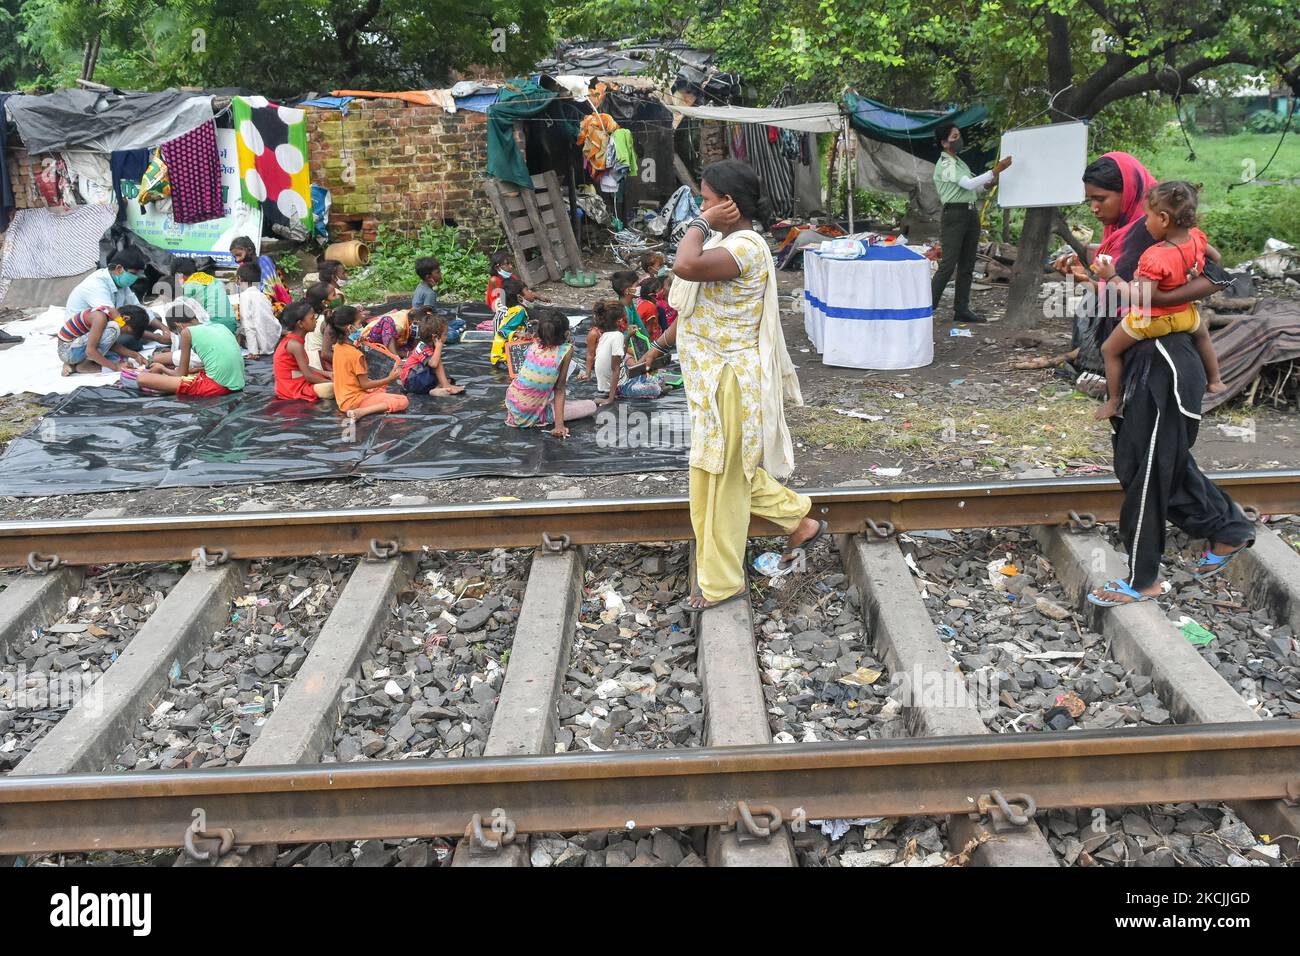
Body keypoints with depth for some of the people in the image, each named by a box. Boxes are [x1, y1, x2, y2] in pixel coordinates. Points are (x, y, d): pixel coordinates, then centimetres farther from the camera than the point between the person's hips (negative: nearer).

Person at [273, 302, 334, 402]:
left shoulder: (292, 338, 7)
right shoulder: (295, 344, -22)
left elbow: (305, 367, 14)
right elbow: (308, 376, -22)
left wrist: (327, 374, 7)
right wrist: (331, 382, -12)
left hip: (296, 380, 10)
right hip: (292, 386, -10)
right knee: (332, 388, -26)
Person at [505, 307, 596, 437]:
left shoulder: (534, 345, -3)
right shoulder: (566, 351, -14)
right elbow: (559, 389, -15)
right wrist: (559, 424, -15)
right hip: (533, 416, -6)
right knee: (591, 406, 6)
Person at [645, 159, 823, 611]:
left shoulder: (746, 247, -23)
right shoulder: (725, 242, 10)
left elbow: (686, 268, -40)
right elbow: (694, 304, 20)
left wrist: (700, 222, -24)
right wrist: (661, 344, 24)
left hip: (729, 380, -10)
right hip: (711, 375, 10)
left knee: (722, 477, 2)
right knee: (733, 471, 21)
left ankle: (721, 582, 16)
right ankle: (800, 520, 35)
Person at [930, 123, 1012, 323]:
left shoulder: (960, 163, 20)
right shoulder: (945, 165, -9)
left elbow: (972, 189, 24)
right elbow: (968, 184, -19)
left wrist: (988, 184, 5)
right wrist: (995, 171, -20)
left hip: (971, 213, 9)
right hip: (954, 214, -9)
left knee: (967, 265, 8)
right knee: (948, 265, -13)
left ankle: (961, 309, 11)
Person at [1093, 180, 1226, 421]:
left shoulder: (1155, 258, -37)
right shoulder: (1197, 238, -14)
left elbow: (1140, 299, -37)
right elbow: (1216, 257, 7)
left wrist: (1111, 277, -33)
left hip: (1150, 320, -6)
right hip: (1185, 314, 7)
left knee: (1110, 350, 15)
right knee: (1202, 333, 39)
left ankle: (1113, 401, 21)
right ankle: (1215, 381, 50)